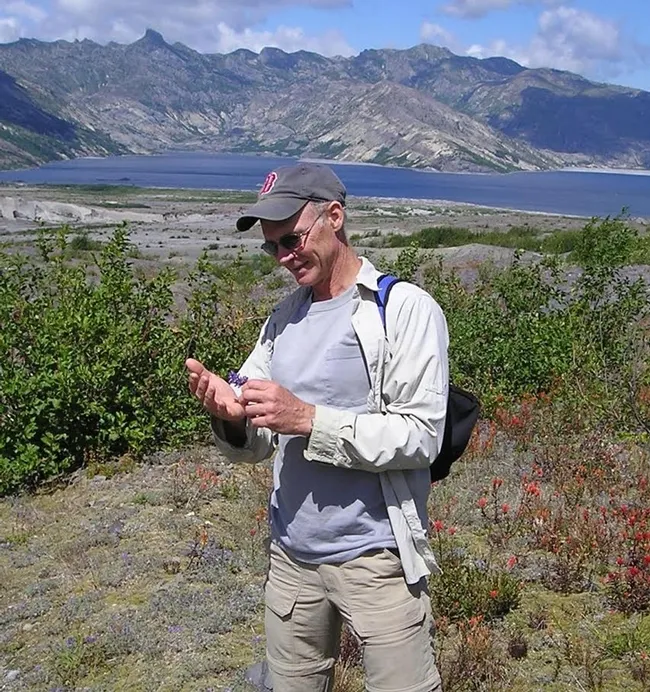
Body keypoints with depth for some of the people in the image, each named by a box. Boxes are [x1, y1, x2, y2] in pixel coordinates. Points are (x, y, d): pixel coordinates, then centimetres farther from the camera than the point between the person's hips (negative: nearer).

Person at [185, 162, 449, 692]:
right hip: (291, 554, 6)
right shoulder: (284, 319, 6)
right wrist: (231, 419, -15)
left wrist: (308, 419, -25)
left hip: (375, 557, -5)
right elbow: (256, 446, 7)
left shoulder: (406, 308, -11)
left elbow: (419, 437, -18)